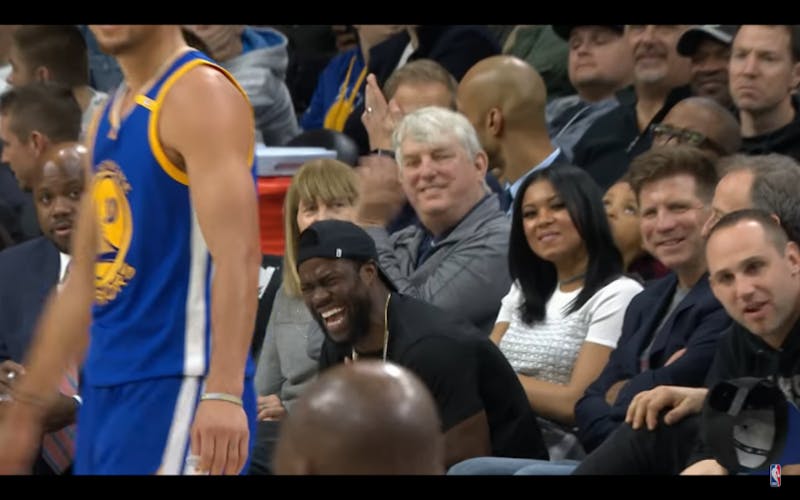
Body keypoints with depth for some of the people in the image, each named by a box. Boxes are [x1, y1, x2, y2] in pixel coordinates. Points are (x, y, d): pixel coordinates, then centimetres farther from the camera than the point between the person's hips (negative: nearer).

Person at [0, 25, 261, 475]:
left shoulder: (200, 95, -11)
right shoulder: (112, 115, 17)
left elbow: (237, 255, -21)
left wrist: (224, 393, -31)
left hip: (179, 388, -9)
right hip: (108, 389, 9)